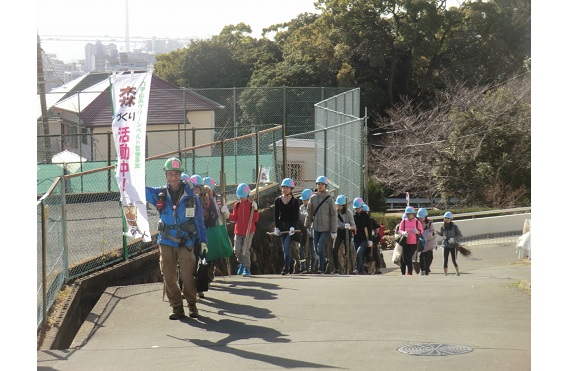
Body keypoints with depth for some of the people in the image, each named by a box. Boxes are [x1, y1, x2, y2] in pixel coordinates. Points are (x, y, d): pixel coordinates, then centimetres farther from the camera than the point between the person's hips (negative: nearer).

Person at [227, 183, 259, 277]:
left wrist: (255, 210, -19)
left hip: (249, 231, -3)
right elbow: (234, 218, 6)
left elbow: (255, 219, -6)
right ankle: (242, 263, 27)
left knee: (245, 251, -8)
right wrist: (228, 215, -11)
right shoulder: (237, 205, 7)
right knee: (237, 250, 0)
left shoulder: (251, 205, -2)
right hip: (238, 231, 3)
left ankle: (247, 269, 4)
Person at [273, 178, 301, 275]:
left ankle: (286, 267, -11)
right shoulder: (278, 200, 6)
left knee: (286, 246, -15)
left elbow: (296, 216, -8)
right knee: (285, 248, 7)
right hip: (281, 226, 4)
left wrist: (293, 227, -20)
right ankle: (288, 267, 14)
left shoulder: (295, 201, -4)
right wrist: (276, 227, 0)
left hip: (291, 226, -4)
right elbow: (276, 215, 7)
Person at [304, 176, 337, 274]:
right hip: (316, 227, 4)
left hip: (326, 228, -4)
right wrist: (306, 227, 6)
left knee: (320, 246, -15)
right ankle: (324, 261, 32)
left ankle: (321, 268, -4)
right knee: (317, 249, 7)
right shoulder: (313, 198, 3)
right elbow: (309, 214, 9)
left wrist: (334, 231, -8)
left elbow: (333, 215, -6)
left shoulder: (329, 199, -6)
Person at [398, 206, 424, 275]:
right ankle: (403, 273, 10)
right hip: (405, 243, 2)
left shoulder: (417, 222, 1)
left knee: (409, 258, -8)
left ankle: (410, 272, 2)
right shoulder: (403, 221, 5)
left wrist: (417, 232, -20)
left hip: (413, 243, -2)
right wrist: (403, 233, -21)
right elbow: (400, 230, 1)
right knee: (403, 258, 0)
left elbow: (421, 231, 3)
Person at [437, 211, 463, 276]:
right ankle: (445, 274, 7)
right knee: (445, 260, 0)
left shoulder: (454, 226, -7)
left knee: (454, 260, 0)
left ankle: (457, 272, 20)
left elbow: (460, 235, -7)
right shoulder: (442, 227, 3)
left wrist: (453, 239, -19)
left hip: (453, 245, -3)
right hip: (445, 245, 3)